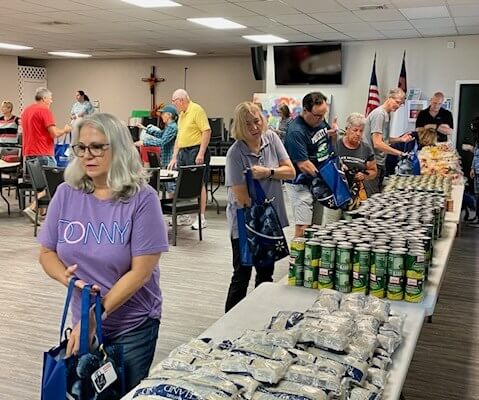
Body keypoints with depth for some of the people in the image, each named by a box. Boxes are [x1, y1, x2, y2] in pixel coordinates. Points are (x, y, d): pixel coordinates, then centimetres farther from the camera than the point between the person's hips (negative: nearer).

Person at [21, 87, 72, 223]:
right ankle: (31, 208, -15)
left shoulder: (26, 111, 16)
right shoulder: (44, 110, -11)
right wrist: (65, 130, 2)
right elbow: (54, 133, -17)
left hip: (28, 153, 9)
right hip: (43, 154, -9)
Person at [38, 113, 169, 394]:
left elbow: (141, 271, -19)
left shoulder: (142, 198, -18)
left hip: (133, 326, -3)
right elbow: (47, 252, 3)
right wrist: (64, 275, -18)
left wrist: (96, 314, -21)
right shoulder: (66, 194, -6)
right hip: (83, 321, 4)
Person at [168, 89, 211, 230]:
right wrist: (174, 157, 16)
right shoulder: (182, 114, 17)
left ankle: (201, 218, 1)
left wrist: (201, 153, -21)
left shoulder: (197, 110, -9)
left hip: (196, 151, -9)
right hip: (183, 152, 9)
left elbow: (207, 131, -16)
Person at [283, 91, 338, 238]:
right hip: (301, 185, -8)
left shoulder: (320, 120, 4)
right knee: (303, 229, -8)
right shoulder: (295, 131, -21)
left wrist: (333, 134, -3)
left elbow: (329, 144, 20)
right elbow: (303, 165, -23)